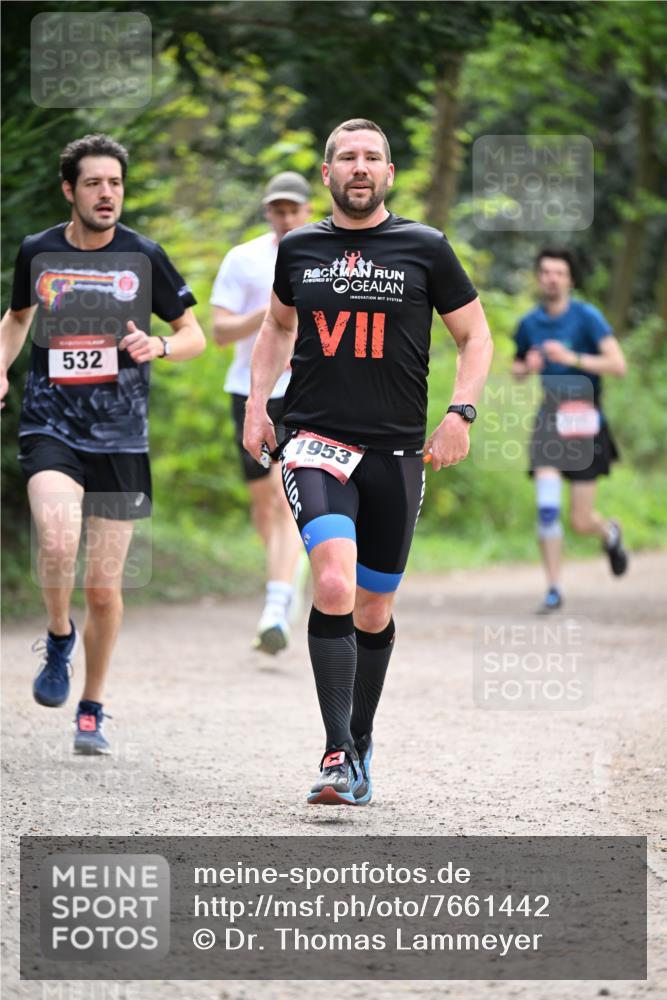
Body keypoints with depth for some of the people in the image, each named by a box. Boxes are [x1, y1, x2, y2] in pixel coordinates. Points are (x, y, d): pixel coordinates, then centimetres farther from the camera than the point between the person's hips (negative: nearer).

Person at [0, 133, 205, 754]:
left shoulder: (142, 256, 0)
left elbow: (195, 335, 8)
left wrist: (159, 346, -14)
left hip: (121, 439, 1)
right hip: (50, 427, 0)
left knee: (104, 588, 4)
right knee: (57, 540, -28)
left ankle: (91, 710, 24)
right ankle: (58, 638, 3)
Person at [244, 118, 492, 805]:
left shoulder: (424, 249, 3)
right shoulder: (299, 249, 8)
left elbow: (475, 337, 10)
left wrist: (460, 413, -4)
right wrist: (256, 402, 15)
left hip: (396, 451, 1)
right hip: (315, 441, -1)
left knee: (374, 611, 10)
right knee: (333, 586, -23)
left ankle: (360, 744, 31)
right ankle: (339, 754, -23)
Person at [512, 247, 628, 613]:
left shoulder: (586, 316, -7)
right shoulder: (529, 323, 7)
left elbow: (618, 365, -16)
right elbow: (517, 368, 25)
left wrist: (572, 358, -24)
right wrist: (527, 367, 1)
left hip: (583, 419, -3)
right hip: (549, 418, 3)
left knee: (581, 522, -1)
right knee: (546, 507, -13)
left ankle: (610, 533, 37)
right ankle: (553, 590, -5)